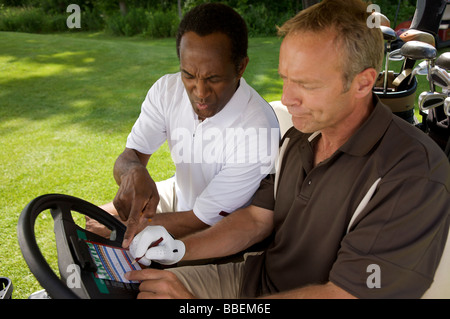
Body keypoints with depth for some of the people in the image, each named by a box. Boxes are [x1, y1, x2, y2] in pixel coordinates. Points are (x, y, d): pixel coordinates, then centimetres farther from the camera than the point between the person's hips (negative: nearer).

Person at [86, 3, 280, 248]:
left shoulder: (258, 133, -35)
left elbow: (201, 221, -28)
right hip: (179, 194, 6)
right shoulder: (168, 90, -16)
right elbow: (128, 157, -14)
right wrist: (133, 173, -41)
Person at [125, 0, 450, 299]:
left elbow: (343, 293, -27)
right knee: (130, 286, 4)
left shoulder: (414, 175, -26)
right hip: (255, 277, 6)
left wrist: (200, 309, -29)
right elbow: (258, 218, 5)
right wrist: (179, 248, -12)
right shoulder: (299, 137, -1)